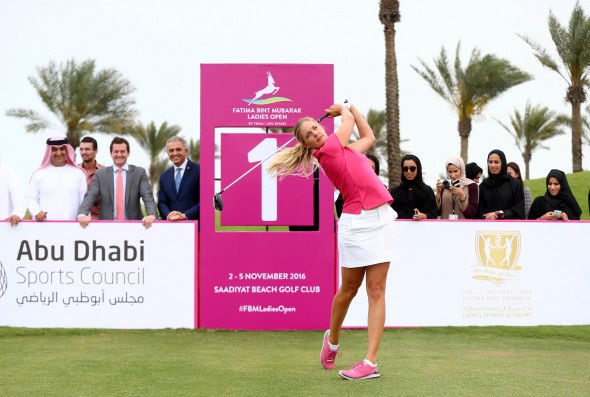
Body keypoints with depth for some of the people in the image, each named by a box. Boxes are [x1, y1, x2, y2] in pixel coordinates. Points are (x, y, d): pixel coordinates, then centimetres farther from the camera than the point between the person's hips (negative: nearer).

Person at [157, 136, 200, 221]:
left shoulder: (198, 171, 0)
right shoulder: (164, 176, 16)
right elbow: (161, 202, 12)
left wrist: (185, 215, -15)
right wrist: (168, 215, -9)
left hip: (193, 223, -3)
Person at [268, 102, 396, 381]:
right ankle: (332, 341, 32)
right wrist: (345, 111, 31)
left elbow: (368, 136, 35)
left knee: (376, 290, -3)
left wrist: (349, 106, 35)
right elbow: (348, 121, 10)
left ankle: (370, 362, -6)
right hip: (356, 222, -6)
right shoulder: (326, 150, -3)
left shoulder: (344, 149, 18)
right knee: (348, 289, 5)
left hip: (382, 218, 6)